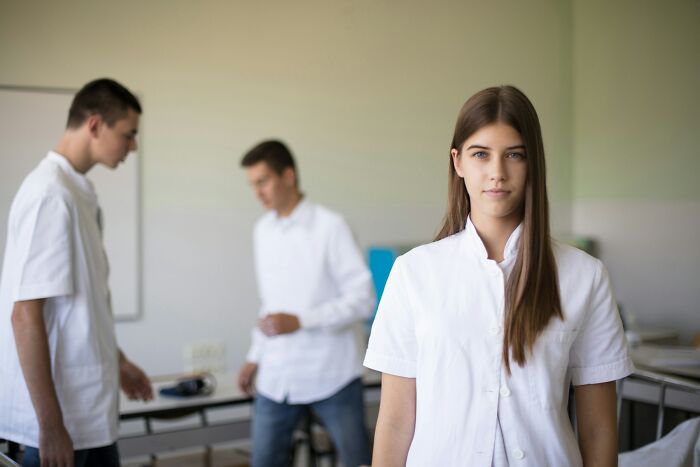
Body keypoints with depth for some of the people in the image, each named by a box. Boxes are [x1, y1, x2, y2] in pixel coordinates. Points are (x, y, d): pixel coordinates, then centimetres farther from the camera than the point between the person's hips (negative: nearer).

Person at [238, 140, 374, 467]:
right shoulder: (263, 230, 9)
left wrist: (300, 321, -19)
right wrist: (255, 356, 17)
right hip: (276, 377, 5)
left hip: (330, 375, -5)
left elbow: (363, 299, -11)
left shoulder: (329, 226, -9)